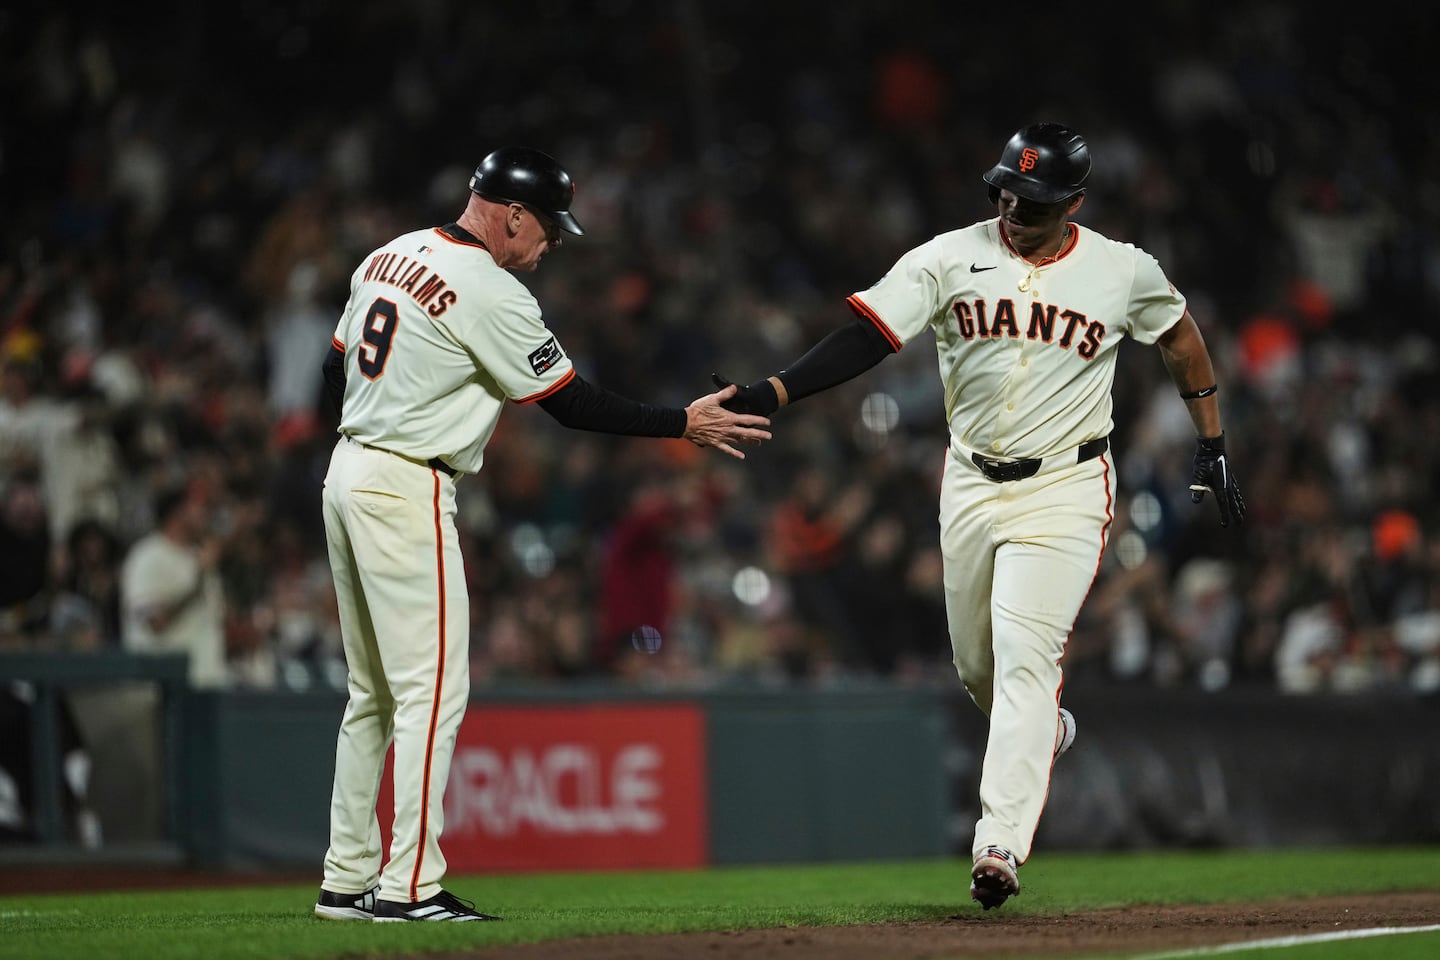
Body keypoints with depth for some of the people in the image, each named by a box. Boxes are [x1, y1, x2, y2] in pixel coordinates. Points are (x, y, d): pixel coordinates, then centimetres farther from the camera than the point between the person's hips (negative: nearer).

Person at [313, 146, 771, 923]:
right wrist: (685, 424, -6)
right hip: (407, 489, -9)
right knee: (432, 690, -7)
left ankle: (347, 880, 16)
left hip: (348, 475, 9)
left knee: (373, 692, 14)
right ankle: (408, 887, -10)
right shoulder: (490, 292, -14)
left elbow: (335, 372, 18)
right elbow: (571, 404, -12)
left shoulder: (388, 258, 12)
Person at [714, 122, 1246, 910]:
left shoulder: (1124, 272, -5)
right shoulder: (949, 259, -6)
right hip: (970, 484, 3)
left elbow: (1180, 336, 13)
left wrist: (1211, 446, 10)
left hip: (1064, 489, -3)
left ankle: (1000, 843, -21)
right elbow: (867, 335, -15)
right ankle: (1045, 733, 47)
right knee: (977, 666, 14)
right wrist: (772, 393, -29)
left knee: (1025, 656, -17)